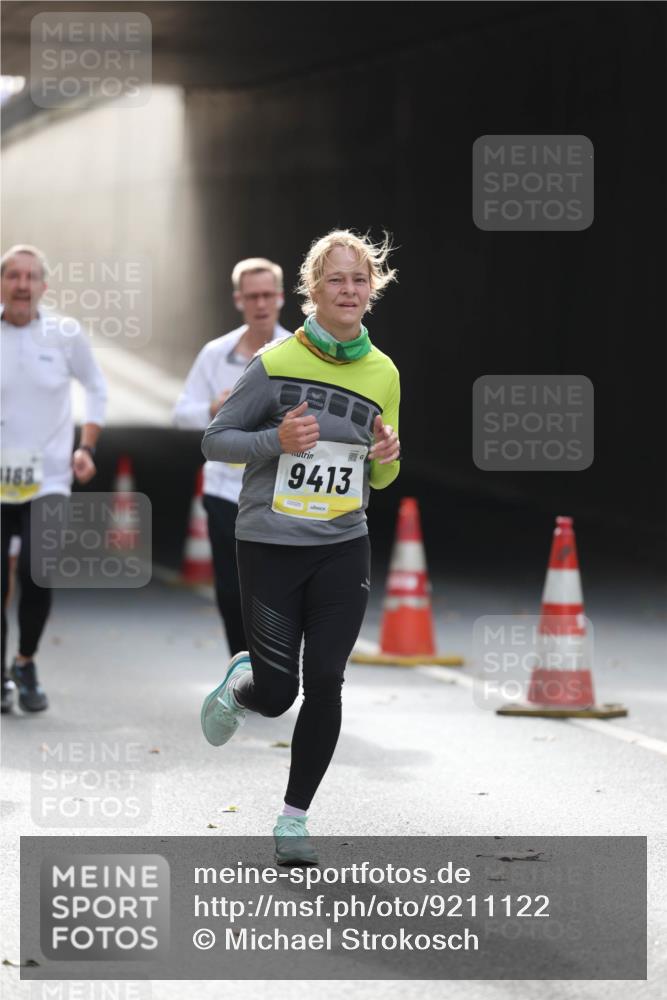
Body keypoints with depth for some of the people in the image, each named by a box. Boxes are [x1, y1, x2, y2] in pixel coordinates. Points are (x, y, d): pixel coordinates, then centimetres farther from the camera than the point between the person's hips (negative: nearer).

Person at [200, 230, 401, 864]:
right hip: (270, 545, -3)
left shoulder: (383, 373, 6)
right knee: (275, 694, -1)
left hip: (344, 549, 3)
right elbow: (215, 441, -2)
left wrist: (386, 459, -7)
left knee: (325, 685, -2)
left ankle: (294, 818, 12)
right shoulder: (276, 363, -7)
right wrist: (276, 440, -19)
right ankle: (240, 682, 37)